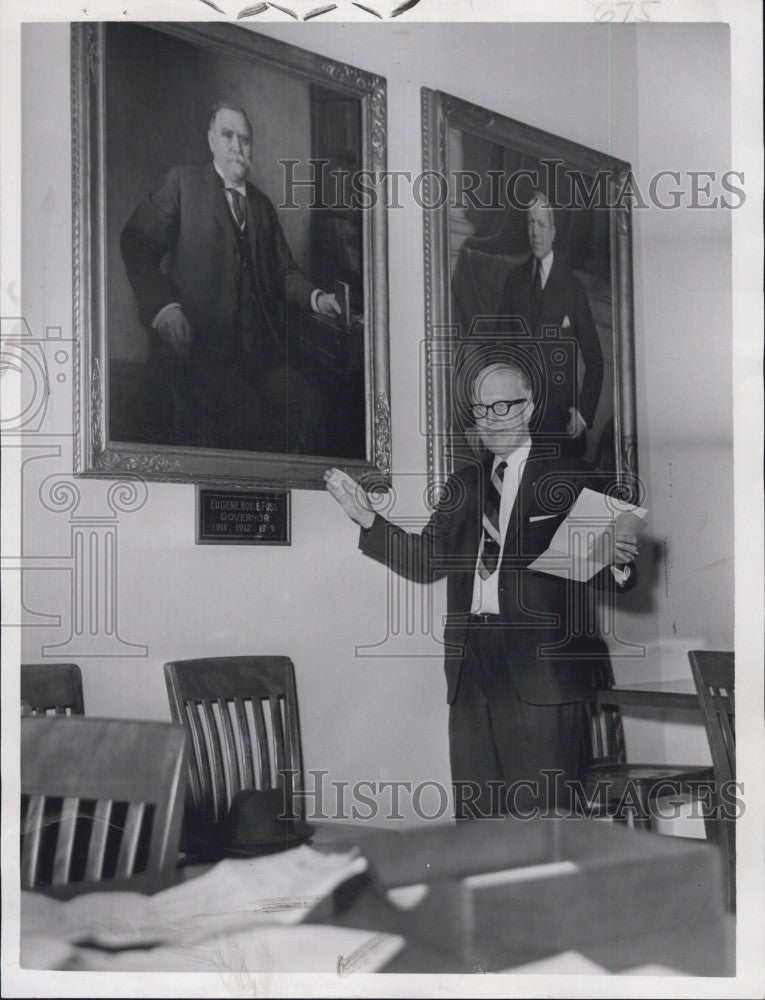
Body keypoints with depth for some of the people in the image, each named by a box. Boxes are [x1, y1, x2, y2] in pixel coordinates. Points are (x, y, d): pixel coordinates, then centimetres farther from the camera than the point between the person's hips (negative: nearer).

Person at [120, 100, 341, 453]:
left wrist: (316, 297, 1)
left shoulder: (262, 205, 25)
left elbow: (285, 271, 24)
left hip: (260, 349, 5)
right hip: (199, 342, -5)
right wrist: (162, 306, -14)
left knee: (308, 403, -19)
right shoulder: (183, 182, 10)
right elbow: (137, 242, 1)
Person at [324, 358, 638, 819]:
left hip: (542, 665, -5)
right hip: (472, 667, 5)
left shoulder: (569, 477, 3)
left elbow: (592, 569, -1)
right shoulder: (463, 486, 19)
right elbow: (427, 560, 12)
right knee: (474, 819, 7)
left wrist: (618, 563, -23)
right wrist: (369, 520, 2)